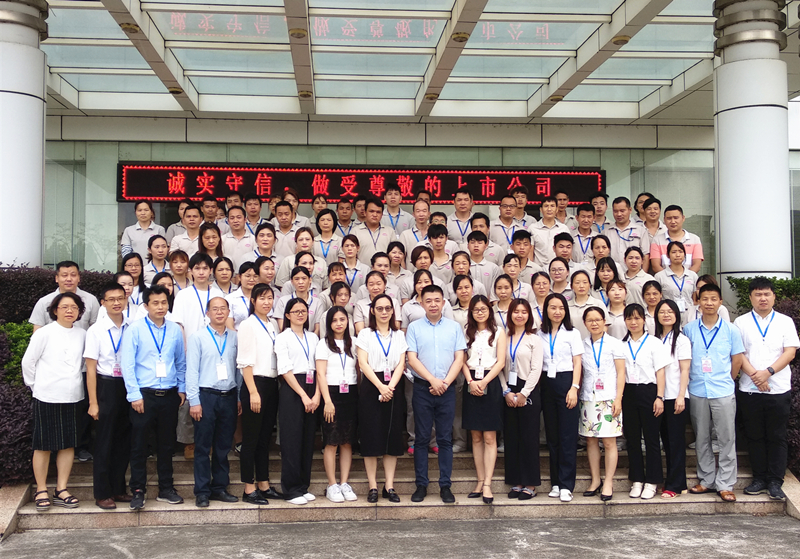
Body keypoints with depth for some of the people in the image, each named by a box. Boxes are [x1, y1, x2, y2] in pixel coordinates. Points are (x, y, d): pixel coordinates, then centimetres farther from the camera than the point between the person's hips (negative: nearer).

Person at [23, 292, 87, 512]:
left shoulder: (82, 334, 5)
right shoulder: (44, 333, -7)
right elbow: (28, 362, -2)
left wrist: (73, 382, 8)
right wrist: (36, 386, 2)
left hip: (72, 397, 4)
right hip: (46, 397, -4)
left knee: (68, 444, 7)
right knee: (44, 445, 4)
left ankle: (61, 489, 17)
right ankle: (41, 490, 14)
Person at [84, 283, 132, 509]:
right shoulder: (96, 330, -7)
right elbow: (91, 368, -6)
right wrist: (93, 402, -8)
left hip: (129, 387, 3)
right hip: (106, 386, -3)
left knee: (124, 440, 11)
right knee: (104, 442, 4)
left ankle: (118, 489, 24)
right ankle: (102, 493, 14)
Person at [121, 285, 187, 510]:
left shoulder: (175, 330, 7)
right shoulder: (135, 330, -4)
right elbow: (127, 364, -7)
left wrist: (182, 388, 10)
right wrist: (134, 395, -11)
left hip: (169, 396, 3)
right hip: (144, 395, -3)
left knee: (167, 444, 11)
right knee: (139, 445, 0)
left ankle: (166, 489, 23)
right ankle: (138, 491, 10)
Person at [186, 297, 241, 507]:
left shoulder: (235, 338, 8)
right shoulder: (198, 338, -1)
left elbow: (239, 368, 9)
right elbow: (191, 371, -3)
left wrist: (240, 397, 6)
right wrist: (194, 401, -9)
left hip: (229, 397, 3)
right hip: (206, 396, -3)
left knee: (223, 447, 11)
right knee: (203, 447, 2)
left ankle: (220, 488, 21)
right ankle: (202, 492, 10)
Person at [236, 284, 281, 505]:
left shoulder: (273, 325, 14)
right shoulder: (248, 325, -6)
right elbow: (245, 361, -11)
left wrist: (275, 387, 8)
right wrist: (253, 392, -16)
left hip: (272, 384, 7)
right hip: (255, 383, -7)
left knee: (265, 438, 12)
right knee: (251, 439, -1)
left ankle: (263, 485, 19)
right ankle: (249, 489, 4)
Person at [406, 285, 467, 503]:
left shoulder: (454, 327, 7)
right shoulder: (414, 327, 3)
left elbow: (459, 358, 3)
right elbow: (412, 359, -3)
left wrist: (445, 382, -8)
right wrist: (433, 380, -11)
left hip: (447, 389, 1)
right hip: (422, 388, -1)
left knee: (445, 438, 3)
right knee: (422, 438, 3)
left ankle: (445, 485, 9)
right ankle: (421, 485, 9)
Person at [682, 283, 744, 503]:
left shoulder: (731, 330, 1)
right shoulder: (689, 329, 3)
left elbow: (737, 360, 7)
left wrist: (724, 381, 8)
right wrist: (691, 379, 4)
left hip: (723, 392, -1)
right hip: (697, 392, 2)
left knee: (727, 439, 0)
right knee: (702, 439, 9)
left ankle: (725, 484, 8)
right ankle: (707, 480, 20)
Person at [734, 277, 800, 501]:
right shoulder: (741, 322, 7)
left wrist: (768, 372, -15)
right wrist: (755, 375, -14)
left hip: (778, 388, -1)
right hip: (749, 389, 1)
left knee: (776, 437, 2)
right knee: (755, 436, 6)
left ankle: (775, 482, 8)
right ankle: (759, 478, 16)